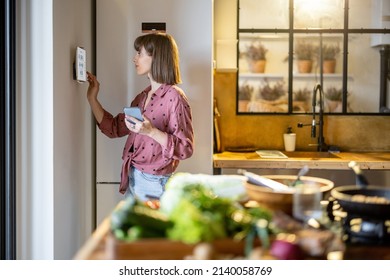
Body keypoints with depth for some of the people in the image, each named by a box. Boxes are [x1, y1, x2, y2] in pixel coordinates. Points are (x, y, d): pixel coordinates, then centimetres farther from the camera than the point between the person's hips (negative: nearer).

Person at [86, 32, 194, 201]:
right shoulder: (143, 97, 11)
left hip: (154, 183, -7)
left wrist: (151, 131, -26)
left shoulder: (174, 97, -13)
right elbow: (114, 128, 13)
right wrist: (92, 97, 9)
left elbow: (185, 149, -16)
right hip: (132, 179, 7)